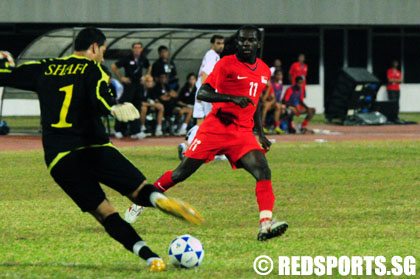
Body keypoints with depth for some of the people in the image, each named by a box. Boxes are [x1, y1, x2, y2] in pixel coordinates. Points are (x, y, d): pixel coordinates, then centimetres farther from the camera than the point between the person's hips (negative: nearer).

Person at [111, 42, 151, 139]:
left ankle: (135, 132, 6)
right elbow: (113, 67, -6)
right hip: (129, 85, -5)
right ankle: (119, 131, 3)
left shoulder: (143, 59, 6)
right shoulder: (127, 59, -9)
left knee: (137, 109, 4)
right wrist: (121, 77, -6)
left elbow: (149, 67, 27)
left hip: (139, 86, 5)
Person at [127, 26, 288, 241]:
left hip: (243, 132, 4)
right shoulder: (227, 64, -7)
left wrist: (260, 133, 23)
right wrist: (232, 98, -26)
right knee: (182, 172, 1)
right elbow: (202, 94, -13)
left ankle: (266, 225, -29)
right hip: (216, 127, -4)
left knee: (263, 172, -19)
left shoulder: (264, 71, 13)